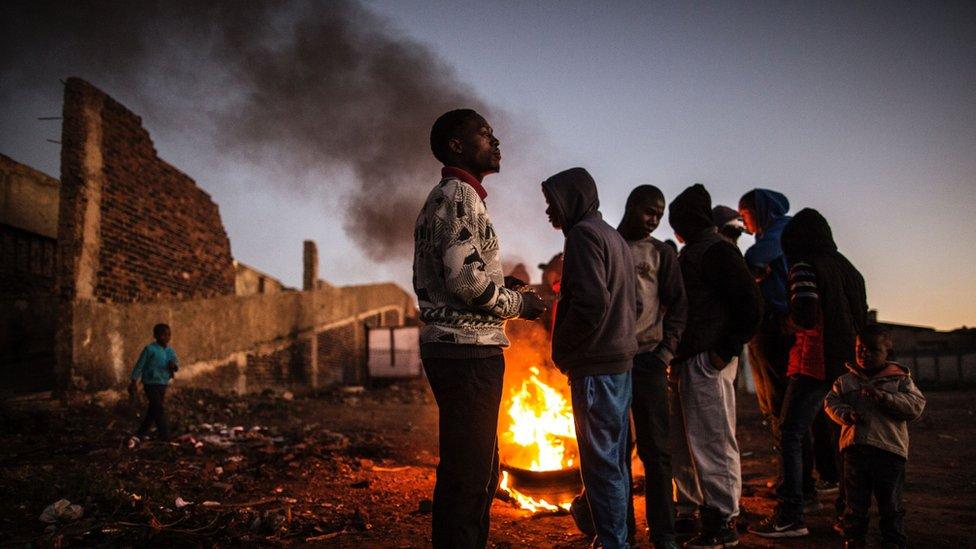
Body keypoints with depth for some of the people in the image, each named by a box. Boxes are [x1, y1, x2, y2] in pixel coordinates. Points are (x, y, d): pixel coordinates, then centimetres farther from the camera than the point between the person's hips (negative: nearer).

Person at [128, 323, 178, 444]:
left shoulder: (170, 350, 7)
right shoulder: (150, 349, -12)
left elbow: (176, 362, 0)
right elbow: (139, 365, -8)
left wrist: (174, 365, -25)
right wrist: (133, 382, -7)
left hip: (163, 385, 7)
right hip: (151, 384, -7)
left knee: (152, 413, 12)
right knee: (159, 412, -10)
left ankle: (137, 437, 24)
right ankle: (166, 439, -6)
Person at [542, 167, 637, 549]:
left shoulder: (583, 234, -11)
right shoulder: (614, 237, 18)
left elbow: (591, 302, -22)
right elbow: (629, 300, 20)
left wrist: (563, 353, -12)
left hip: (595, 367, -10)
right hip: (621, 360, 10)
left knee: (600, 462, -4)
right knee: (614, 460, 16)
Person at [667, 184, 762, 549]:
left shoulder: (716, 250, -9)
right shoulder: (690, 253, 18)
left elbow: (750, 306, -15)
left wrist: (727, 350, -17)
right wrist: (675, 353, 14)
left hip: (707, 361, -10)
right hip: (686, 361, 10)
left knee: (712, 440, -4)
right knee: (683, 442, 17)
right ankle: (687, 511, 29)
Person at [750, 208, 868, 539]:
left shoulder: (804, 266, -7)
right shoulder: (848, 268, 15)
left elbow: (805, 315, -18)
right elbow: (862, 319, 16)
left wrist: (789, 322, 2)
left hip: (815, 363, -8)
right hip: (847, 362, 8)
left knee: (790, 435, -6)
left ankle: (790, 517, -10)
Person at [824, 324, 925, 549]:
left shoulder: (900, 379, 4)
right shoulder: (845, 381, 9)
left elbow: (916, 405, -7)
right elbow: (831, 402, 4)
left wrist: (884, 397, -19)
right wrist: (846, 414, -16)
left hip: (889, 449, -1)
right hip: (855, 449, 2)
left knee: (891, 503, 7)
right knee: (855, 503, 9)